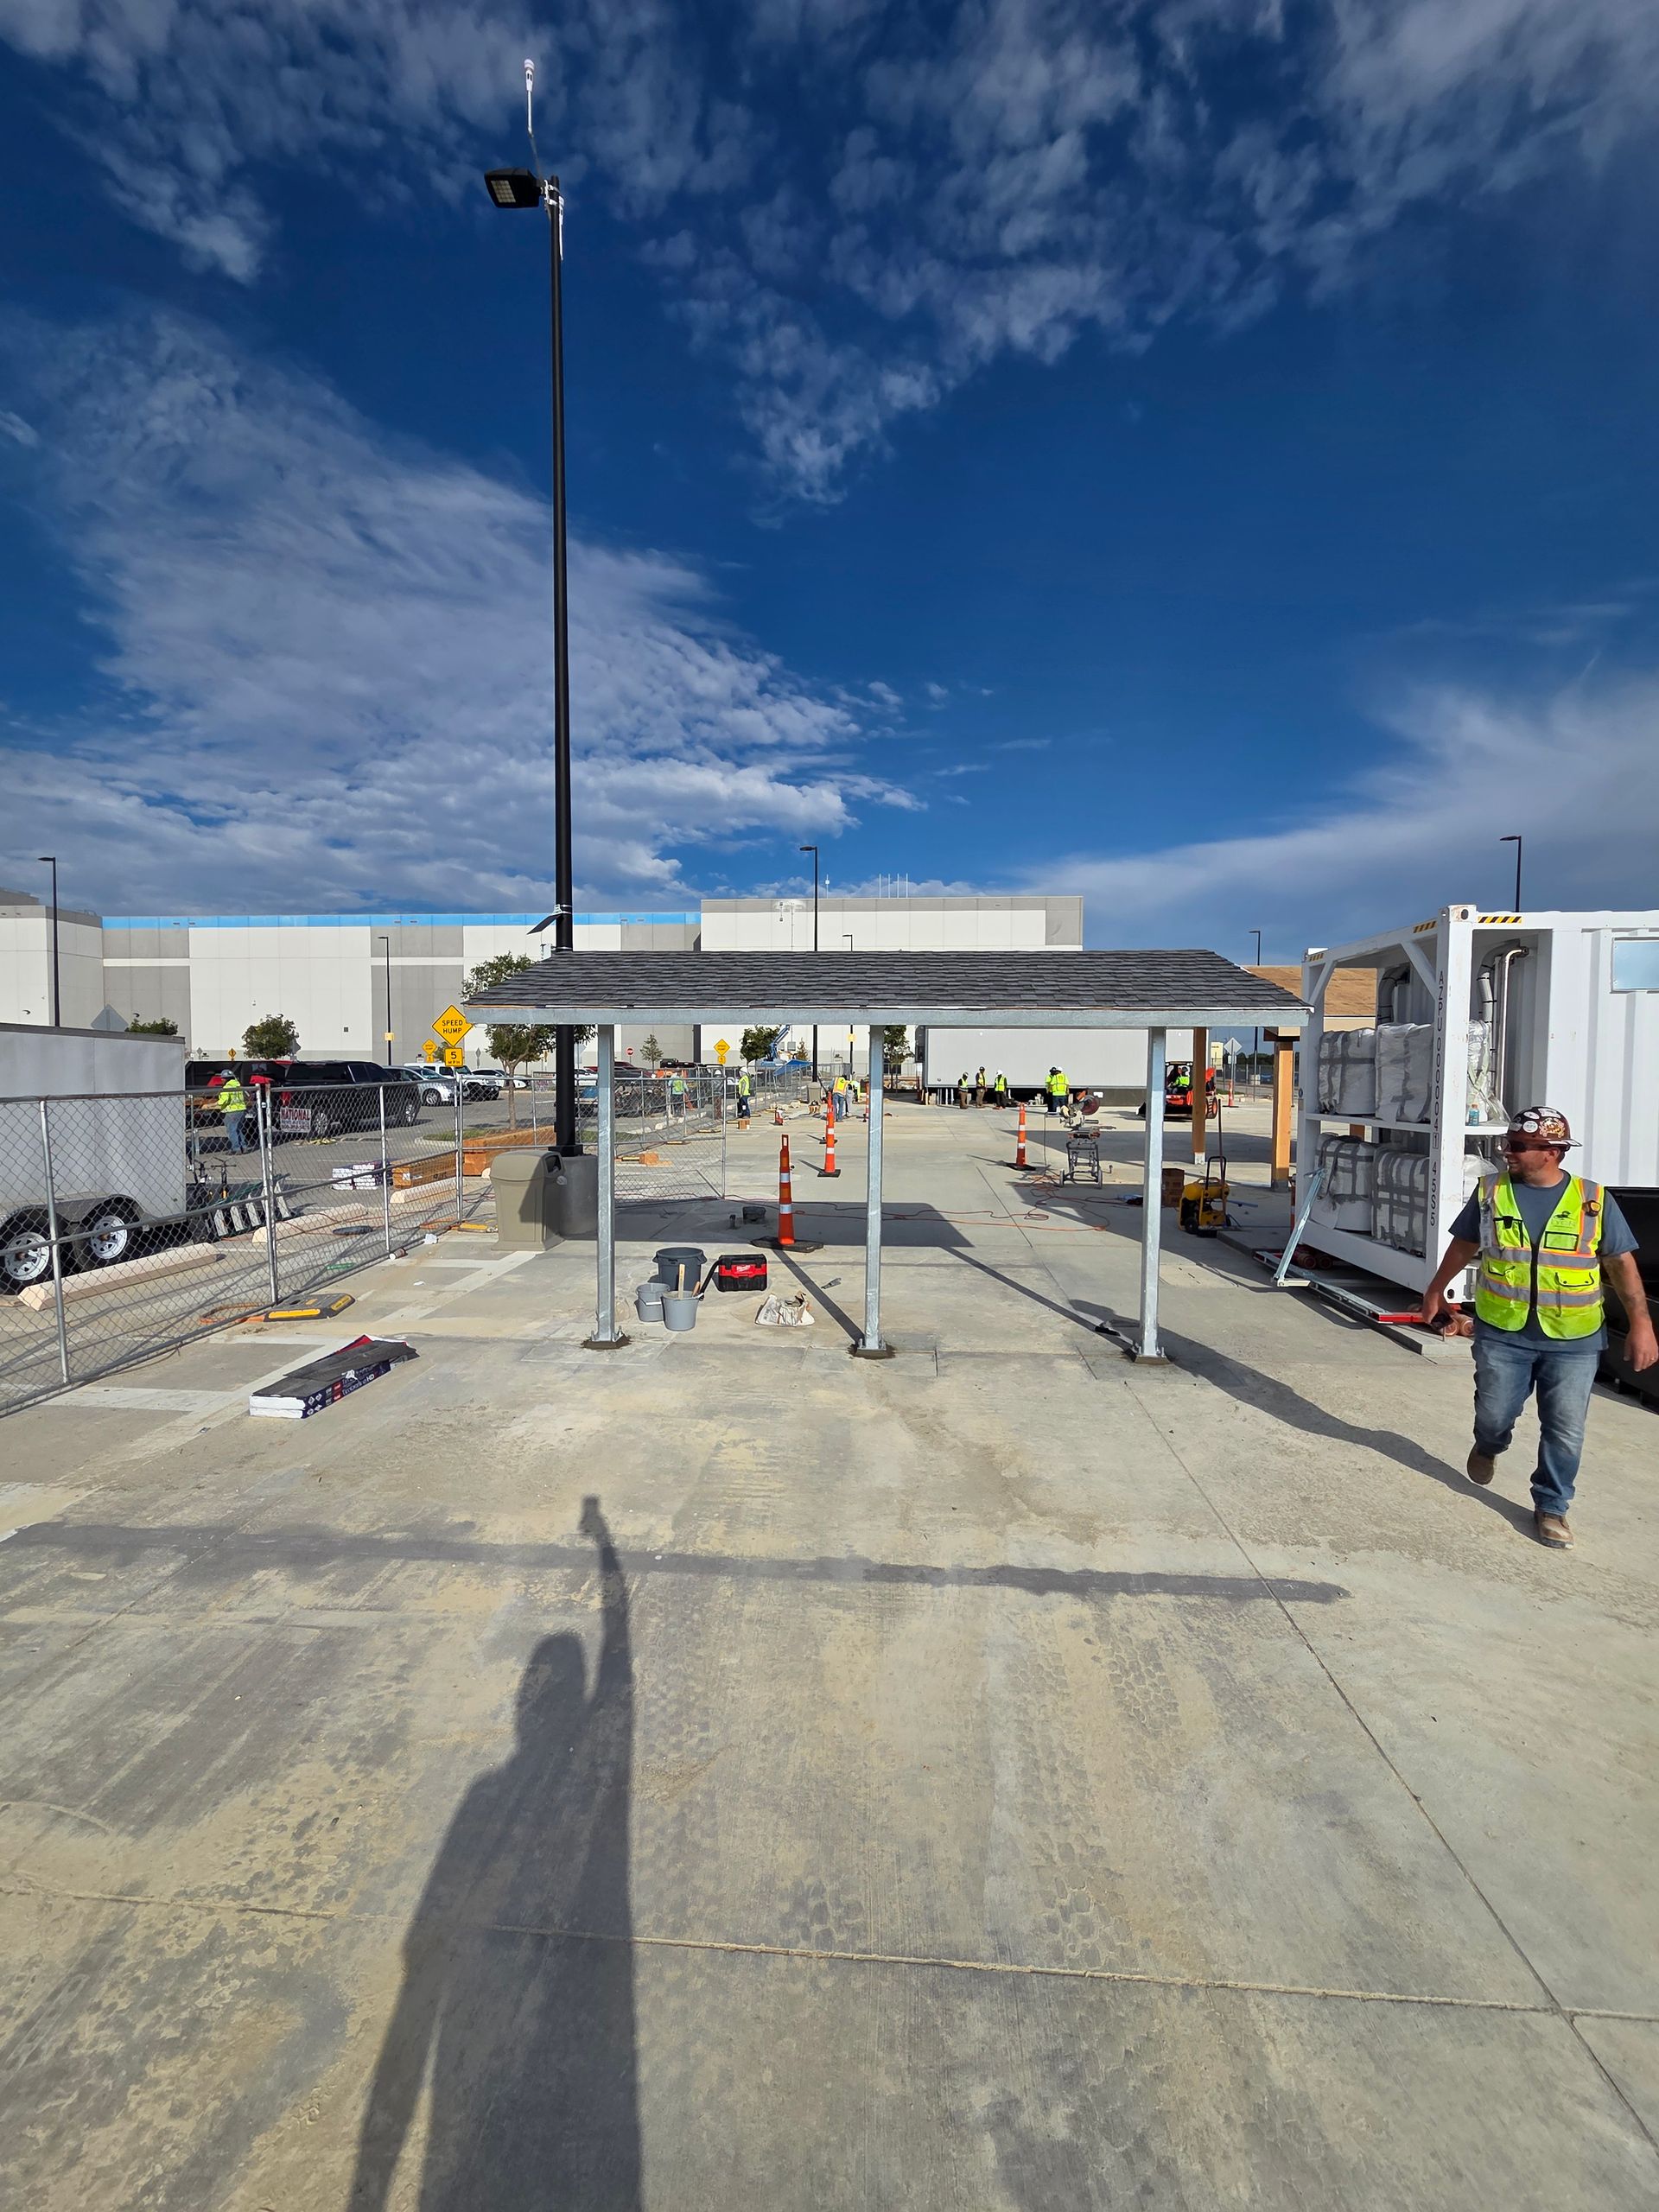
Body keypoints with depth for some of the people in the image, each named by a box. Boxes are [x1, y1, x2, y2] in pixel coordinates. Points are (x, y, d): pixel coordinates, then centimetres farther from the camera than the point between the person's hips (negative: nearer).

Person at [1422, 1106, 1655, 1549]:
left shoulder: (1593, 1200, -3)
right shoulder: (1491, 1191, -1)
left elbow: (1621, 1263, 1)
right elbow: (1464, 1245, 11)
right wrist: (1436, 1290, 17)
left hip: (1573, 1340, 0)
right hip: (1501, 1333, 1)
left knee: (1565, 1430, 5)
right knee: (1494, 1414, 9)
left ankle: (1551, 1507, 24)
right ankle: (1488, 1447, 43)